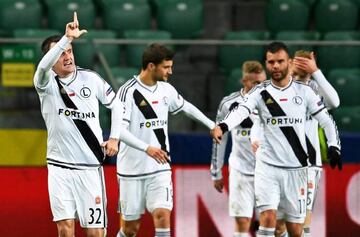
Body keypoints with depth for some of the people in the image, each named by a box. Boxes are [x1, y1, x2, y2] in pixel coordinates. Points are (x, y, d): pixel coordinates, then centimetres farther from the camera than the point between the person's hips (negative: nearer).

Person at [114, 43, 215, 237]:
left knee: (162, 215, -14)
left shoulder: (166, 90, 6)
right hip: (132, 170, -4)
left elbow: (186, 107, 27)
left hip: (160, 168, 4)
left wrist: (212, 125, 32)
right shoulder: (128, 91, -13)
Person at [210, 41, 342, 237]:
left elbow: (326, 121, 8)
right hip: (267, 167, -2)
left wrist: (333, 147, -9)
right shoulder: (260, 93, -2)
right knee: (268, 217, -19)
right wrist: (222, 126, -40)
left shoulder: (304, 91, 4)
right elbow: (240, 111, -20)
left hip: (296, 168, 2)